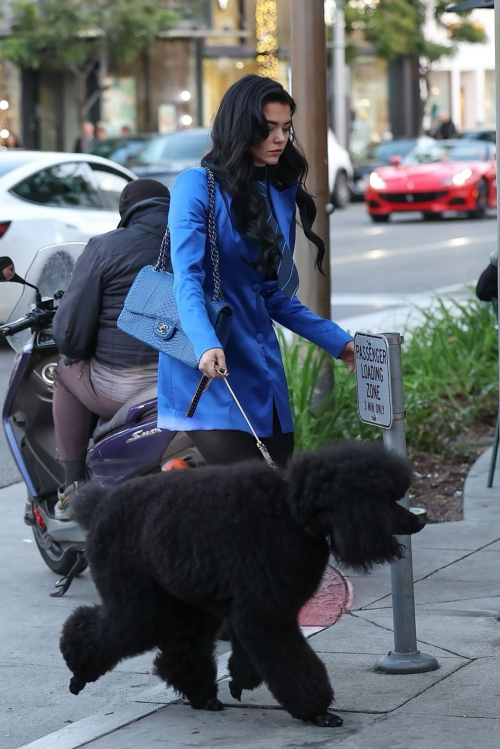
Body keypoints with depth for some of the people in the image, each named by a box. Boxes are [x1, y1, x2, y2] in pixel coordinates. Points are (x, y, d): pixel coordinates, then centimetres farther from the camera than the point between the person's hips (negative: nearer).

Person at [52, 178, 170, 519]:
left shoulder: (106, 247, -4)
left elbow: (71, 334, -7)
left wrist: (74, 347, 15)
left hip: (122, 390, -4)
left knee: (66, 373, 28)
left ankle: (74, 486, 22)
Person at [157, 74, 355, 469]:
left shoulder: (280, 195, 15)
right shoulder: (197, 185, -5)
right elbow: (187, 279, -16)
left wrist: (339, 342, 15)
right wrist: (206, 346, -32)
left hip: (262, 367, 7)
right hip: (210, 369, -7)